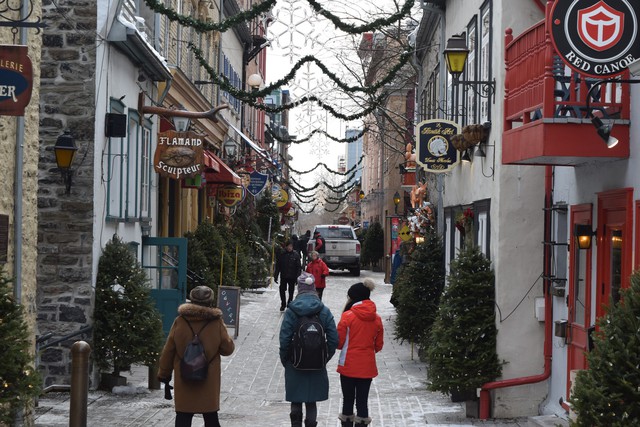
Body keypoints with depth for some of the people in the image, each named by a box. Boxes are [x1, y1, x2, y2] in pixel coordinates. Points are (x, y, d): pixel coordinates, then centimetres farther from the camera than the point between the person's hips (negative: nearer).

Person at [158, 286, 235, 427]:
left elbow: (168, 351, 1)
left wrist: (164, 373, 12)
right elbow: (228, 349, 1)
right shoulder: (217, 323, -7)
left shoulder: (179, 322, -5)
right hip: (209, 382, 0)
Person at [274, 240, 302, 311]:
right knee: (282, 290, 0)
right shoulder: (282, 255, 0)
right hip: (283, 276, 1)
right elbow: (278, 266, 4)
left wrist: (298, 277, -10)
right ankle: (283, 304, 16)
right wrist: (276, 276, 2)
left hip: (292, 277, -1)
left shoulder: (295, 255, -4)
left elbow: (299, 267, -3)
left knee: (291, 291, 7)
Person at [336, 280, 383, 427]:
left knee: (348, 400, 8)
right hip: (367, 368, 3)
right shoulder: (376, 319, 2)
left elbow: (339, 342, -7)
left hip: (348, 366, -3)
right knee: (362, 401, 7)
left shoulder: (348, 316, -12)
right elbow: (378, 345, 8)